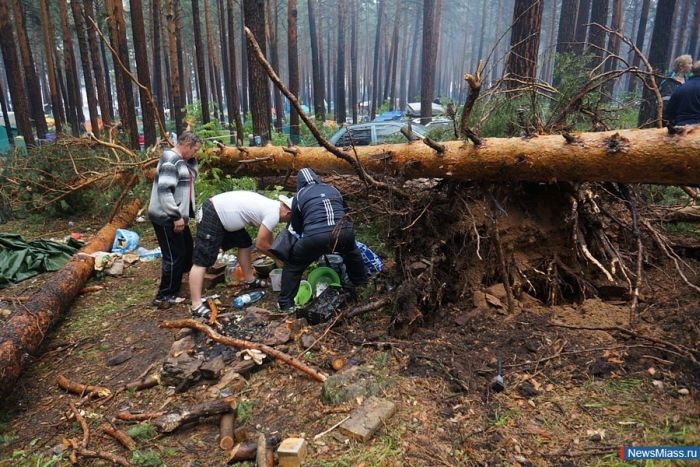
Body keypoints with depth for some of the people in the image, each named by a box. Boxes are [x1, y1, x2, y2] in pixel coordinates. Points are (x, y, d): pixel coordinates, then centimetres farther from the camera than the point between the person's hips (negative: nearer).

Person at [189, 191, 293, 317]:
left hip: (221, 211, 10)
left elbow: (267, 238, 28)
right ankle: (196, 307, -12)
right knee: (202, 261, -11)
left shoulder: (271, 206, 13)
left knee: (244, 243, 20)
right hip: (212, 216, -10)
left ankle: (250, 280, 34)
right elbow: (260, 244, -11)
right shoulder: (274, 214, -15)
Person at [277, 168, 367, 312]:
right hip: (345, 231, 4)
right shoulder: (332, 189, 27)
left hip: (315, 236, -3)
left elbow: (296, 226, 24)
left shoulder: (299, 196, 18)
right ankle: (361, 281, 49)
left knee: (293, 265, 19)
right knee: (352, 252, 39)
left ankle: (285, 303, 20)